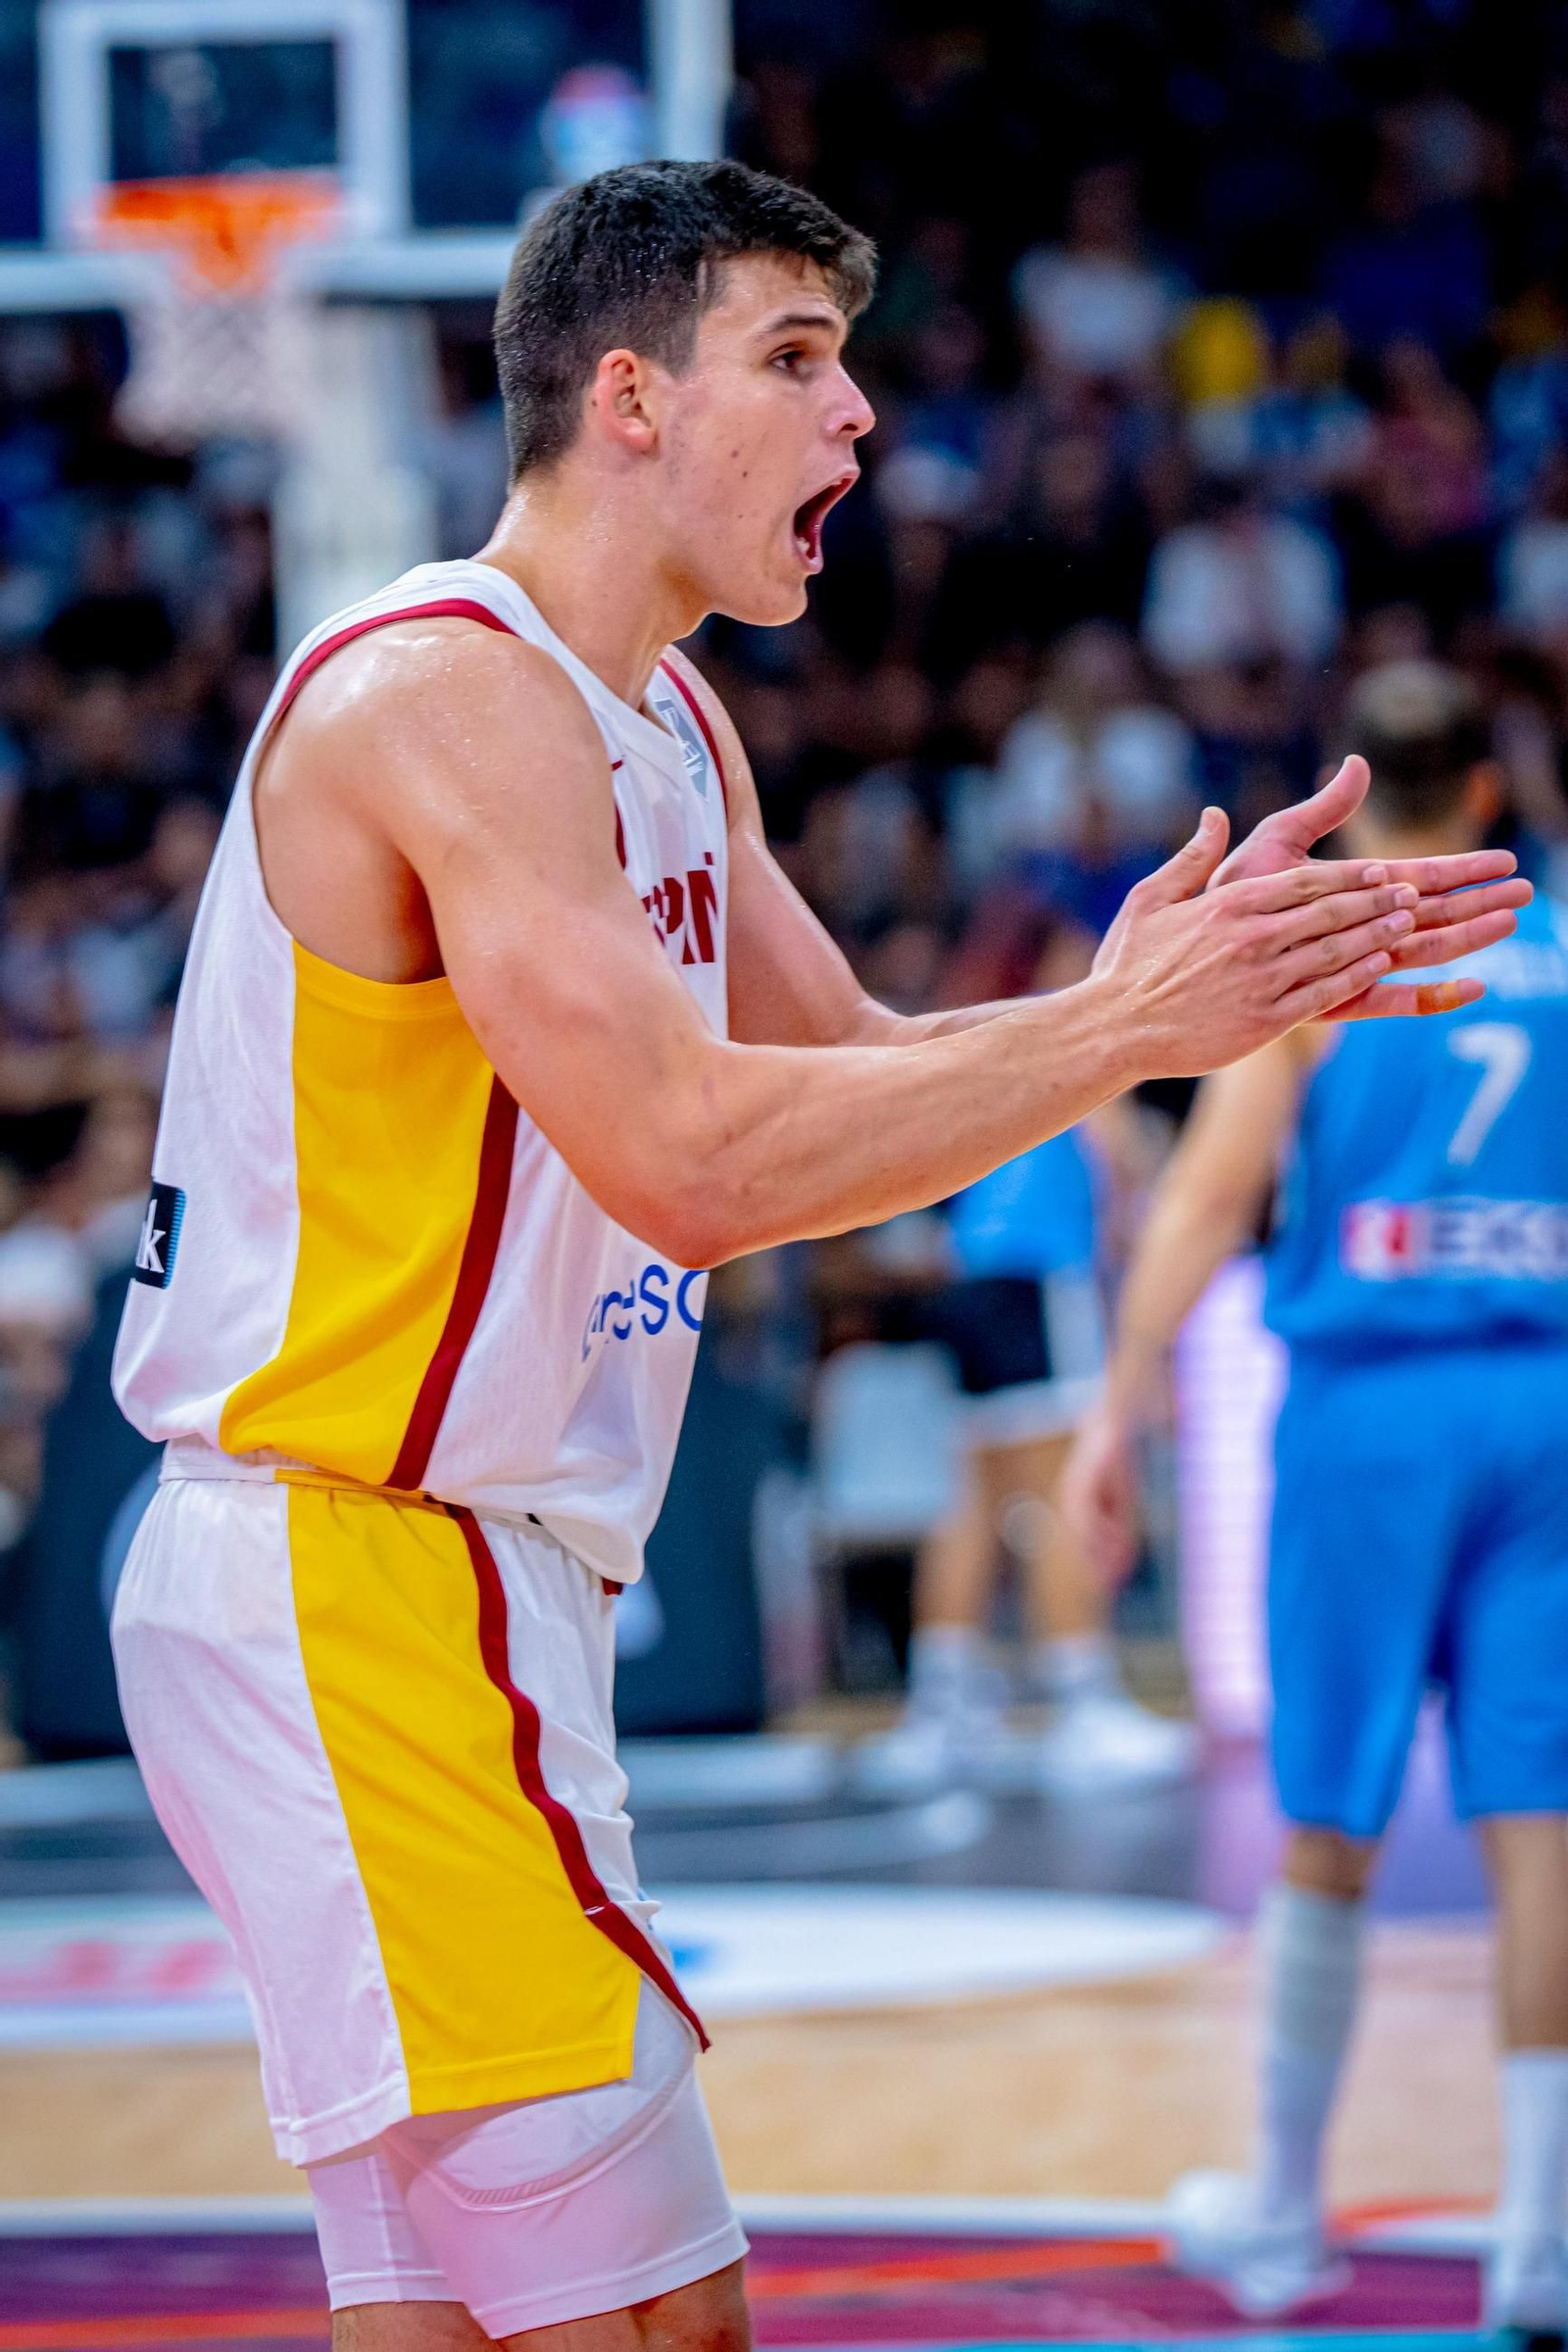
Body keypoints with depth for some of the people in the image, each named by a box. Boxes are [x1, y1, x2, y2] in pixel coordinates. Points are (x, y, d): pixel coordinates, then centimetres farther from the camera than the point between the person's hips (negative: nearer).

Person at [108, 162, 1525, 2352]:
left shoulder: (664, 723, 15)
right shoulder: (451, 694, -17)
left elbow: (851, 1073, 20)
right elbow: (693, 1160, -25)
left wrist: (1202, 983, 6)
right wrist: (1118, 1028, -20)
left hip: (477, 1595, 10)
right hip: (355, 1577, -10)